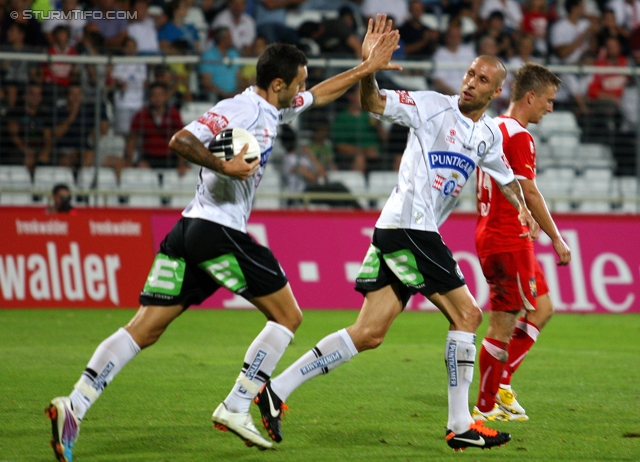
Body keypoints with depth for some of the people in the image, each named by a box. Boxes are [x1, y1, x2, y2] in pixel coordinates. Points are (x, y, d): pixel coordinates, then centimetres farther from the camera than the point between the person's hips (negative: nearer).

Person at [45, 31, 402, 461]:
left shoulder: (274, 110, 18)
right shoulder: (238, 110, -11)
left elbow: (320, 94, 36)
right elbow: (182, 140, -21)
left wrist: (367, 68, 35)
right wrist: (224, 166, -23)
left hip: (190, 232, 9)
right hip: (218, 230, -9)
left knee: (144, 329, 0)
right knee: (287, 316, 4)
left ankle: (74, 406, -12)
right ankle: (236, 408, 0)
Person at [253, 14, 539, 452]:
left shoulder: (489, 135, 17)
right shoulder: (434, 106, -3)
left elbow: (506, 177, 32)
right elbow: (373, 102, -7)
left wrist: (523, 207, 13)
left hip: (417, 235, 7)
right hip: (409, 228, -7)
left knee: (369, 334, 0)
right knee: (466, 314, -6)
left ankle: (276, 390, 1)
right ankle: (460, 425, -1)